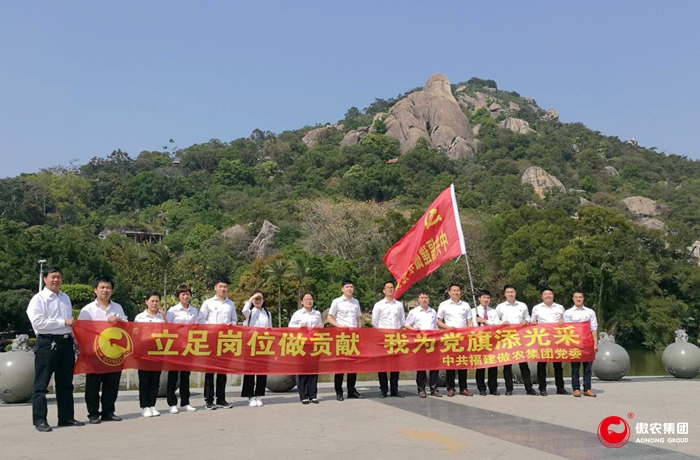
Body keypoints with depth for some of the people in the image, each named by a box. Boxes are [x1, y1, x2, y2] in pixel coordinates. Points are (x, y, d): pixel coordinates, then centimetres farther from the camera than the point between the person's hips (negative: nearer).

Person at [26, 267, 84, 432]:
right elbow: (38, 322, -18)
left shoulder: (65, 298, 15)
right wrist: (63, 322, -18)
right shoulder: (39, 299, -7)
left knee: (65, 383, 13)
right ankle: (40, 420, 5)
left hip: (66, 342, 7)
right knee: (41, 383, -1)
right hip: (47, 343, -7)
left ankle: (66, 417, 21)